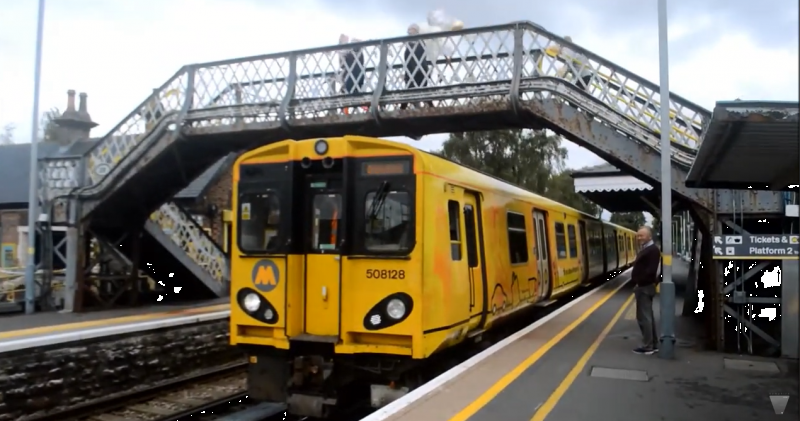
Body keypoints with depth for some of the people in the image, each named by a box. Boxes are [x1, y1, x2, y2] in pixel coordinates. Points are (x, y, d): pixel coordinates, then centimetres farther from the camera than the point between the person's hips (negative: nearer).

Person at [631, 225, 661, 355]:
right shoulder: (645, 249, 16)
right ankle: (653, 344, 22)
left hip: (644, 287, -11)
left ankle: (648, 346, -1)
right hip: (643, 287, 11)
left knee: (643, 317, -6)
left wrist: (639, 283, -20)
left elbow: (651, 270, -25)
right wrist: (637, 283, 9)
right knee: (648, 316, 14)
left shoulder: (653, 250, -16)